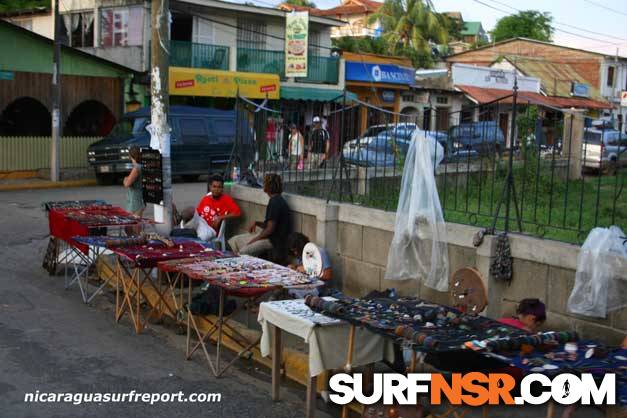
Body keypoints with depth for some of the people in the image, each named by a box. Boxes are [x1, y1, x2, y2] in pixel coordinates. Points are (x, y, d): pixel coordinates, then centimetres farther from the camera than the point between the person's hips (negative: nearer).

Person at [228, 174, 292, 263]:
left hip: (273, 240, -11)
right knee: (234, 241, 7)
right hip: (269, 236, 11)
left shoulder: (275, 202, -19)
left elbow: (270, 229, -21)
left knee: (243, 253, -25)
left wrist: (254, 240, -10)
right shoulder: (276, 200, 13)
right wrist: (256, 223, 7)